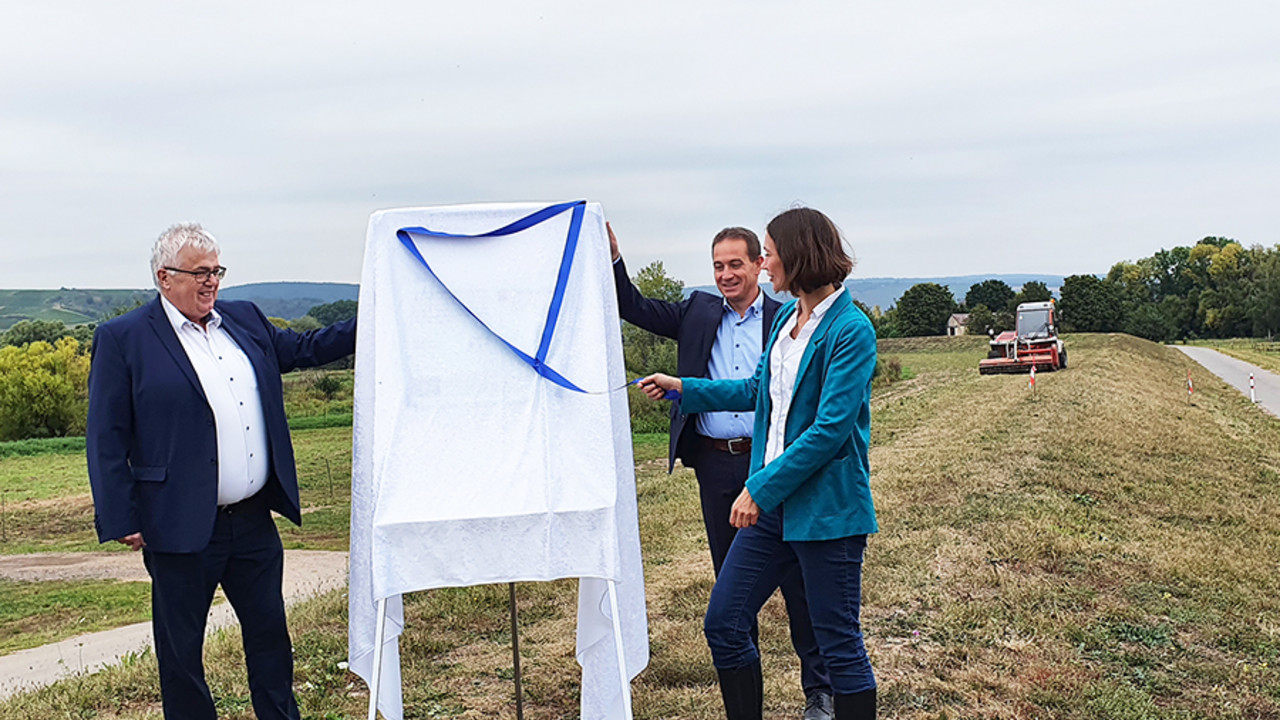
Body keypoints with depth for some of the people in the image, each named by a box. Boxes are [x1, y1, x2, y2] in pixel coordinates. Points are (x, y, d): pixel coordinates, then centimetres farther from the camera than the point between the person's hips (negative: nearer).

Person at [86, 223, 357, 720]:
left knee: (270, 631, 16)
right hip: (182, 527, -5)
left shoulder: (245, 320, 10)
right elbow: (106, 439, -7)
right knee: (180, 647, 10)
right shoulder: (122, 339, -6)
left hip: (253, 520, 5)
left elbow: (302, 348, 24)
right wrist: (121, 522, -11)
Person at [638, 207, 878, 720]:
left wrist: (762, 487, -20)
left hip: (826, 507, -8)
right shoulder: (787, 318, 11)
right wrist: (681, 388, 24)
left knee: (838, 642, 4)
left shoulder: (850, 330, -15)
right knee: (723, 623, 9)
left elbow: (830, 428, -21)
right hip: (771, 501, 8)